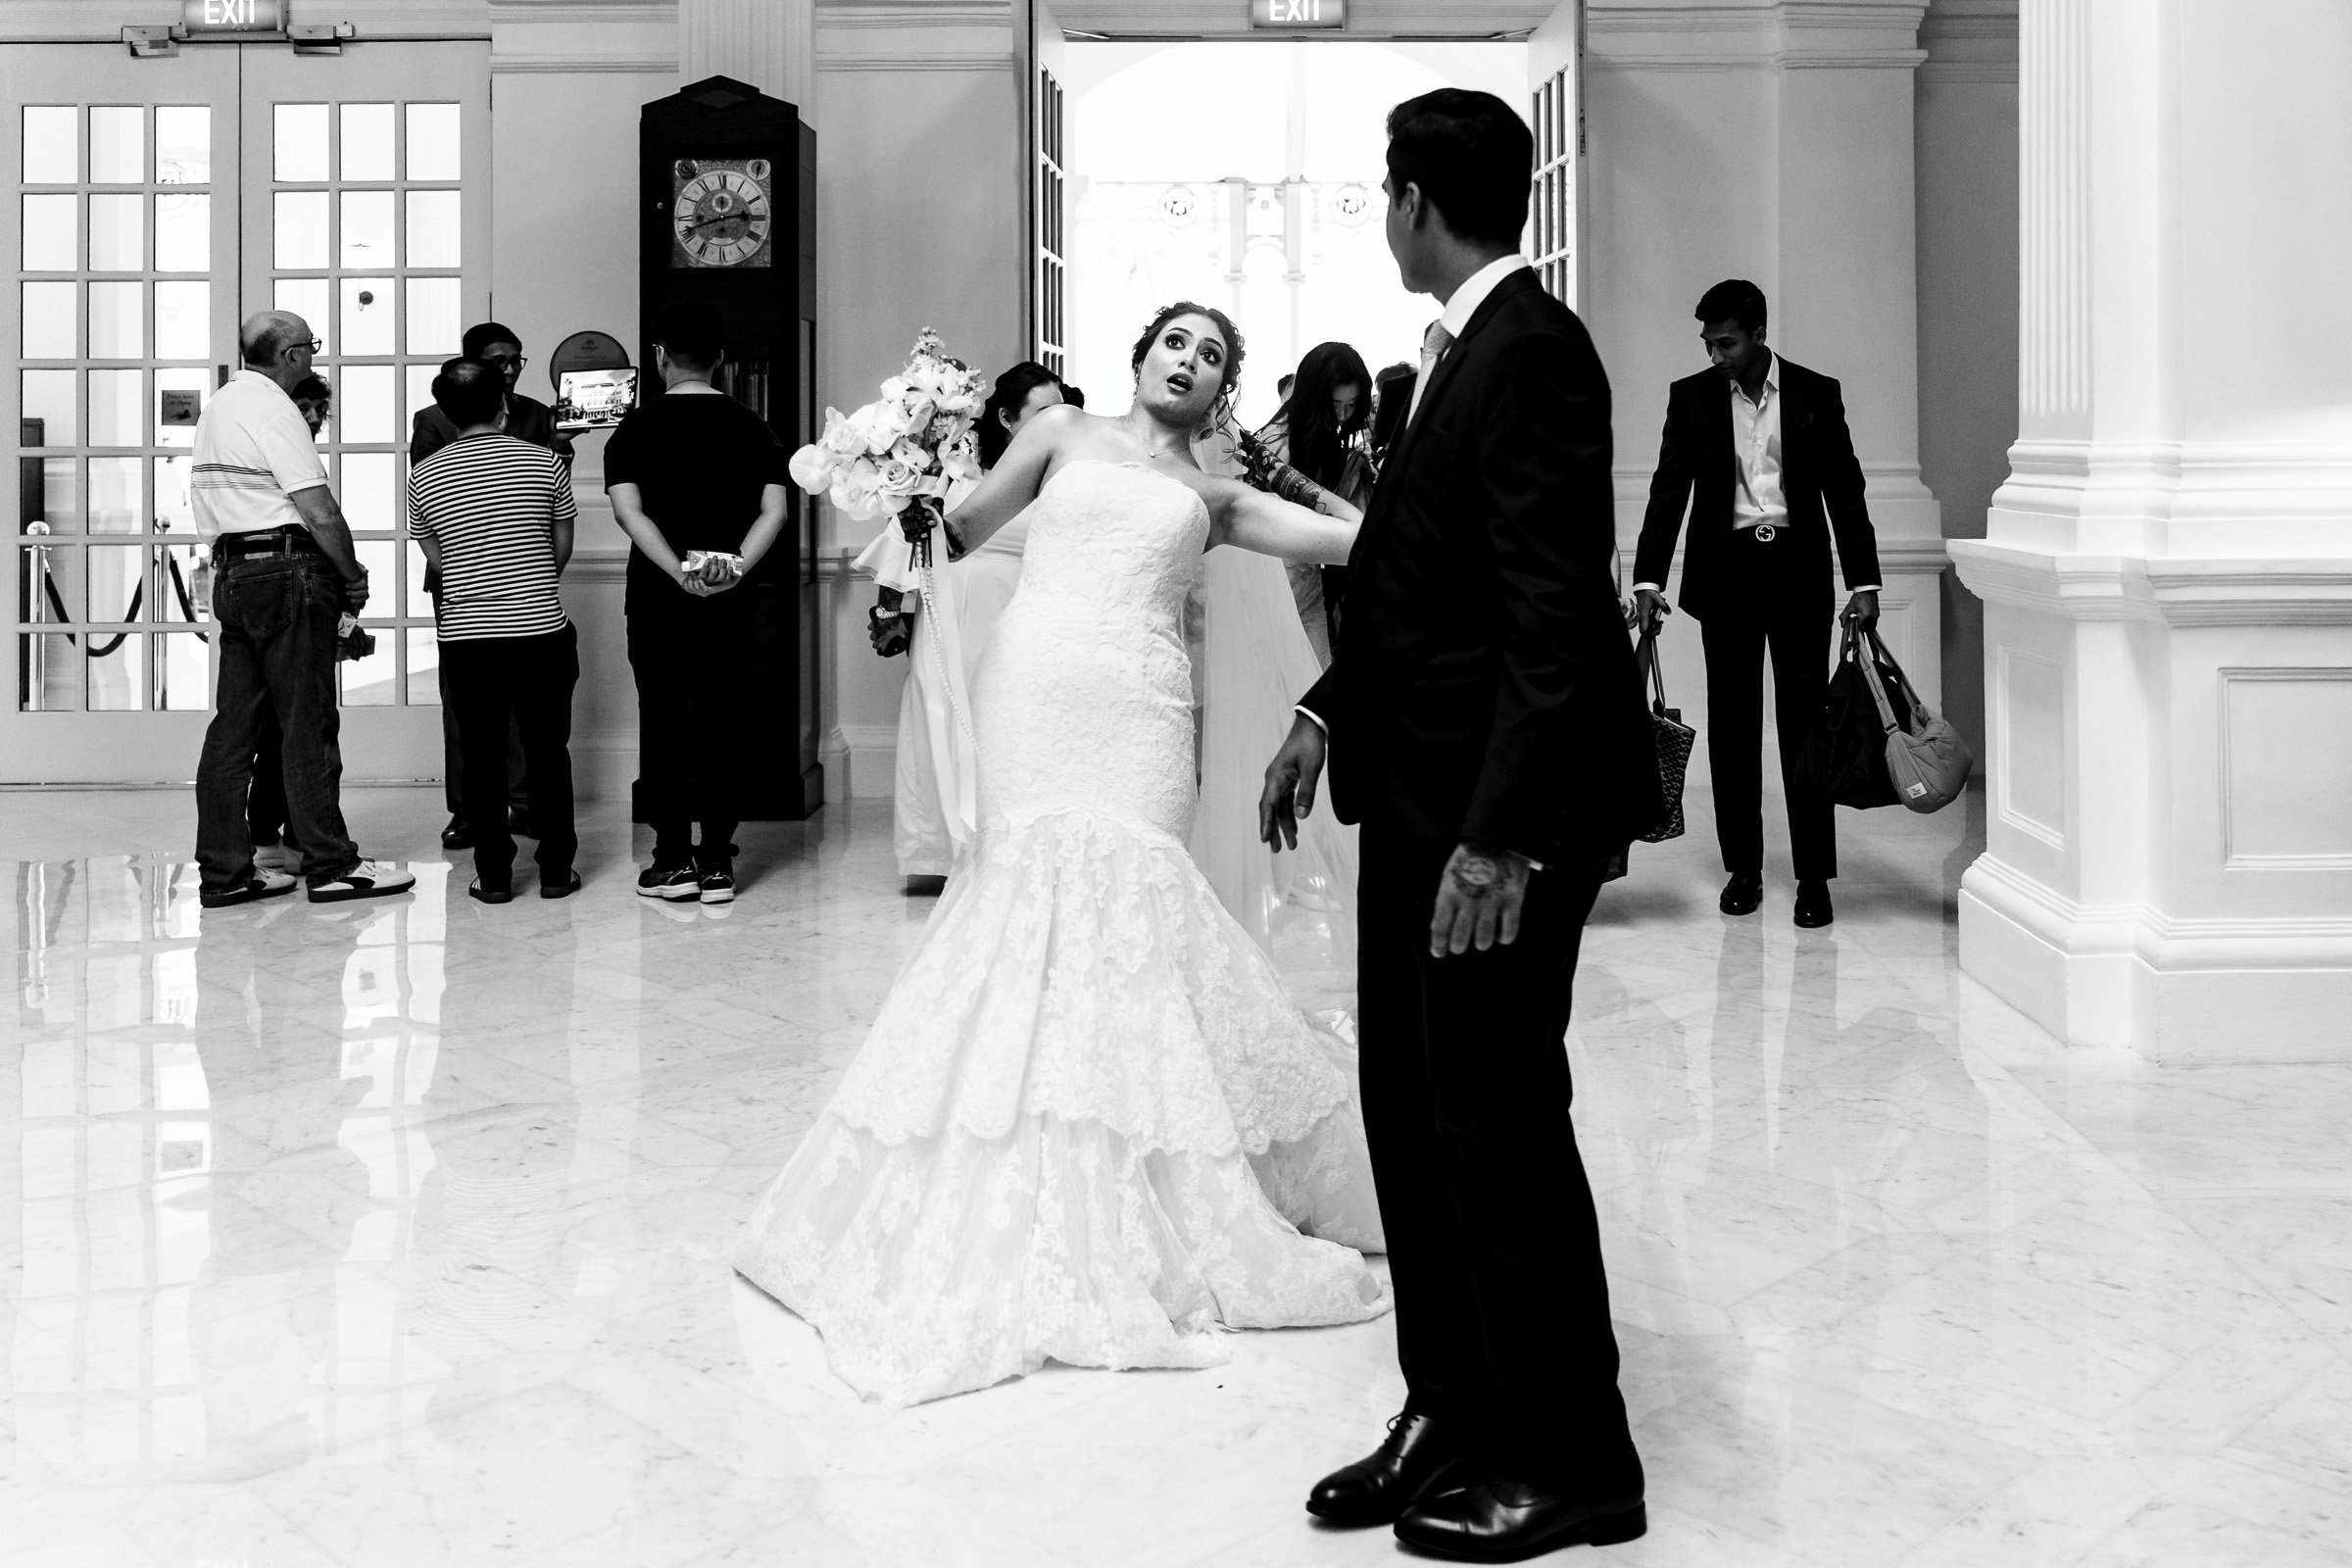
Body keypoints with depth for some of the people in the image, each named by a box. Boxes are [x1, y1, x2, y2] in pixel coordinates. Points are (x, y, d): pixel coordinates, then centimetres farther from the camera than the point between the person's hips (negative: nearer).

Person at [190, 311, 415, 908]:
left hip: (232, 570, 9)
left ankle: (223, 871, 12)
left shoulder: (218, 405, 17)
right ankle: (330, 865, 2)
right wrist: (353, 575, -4)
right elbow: (320, 511, -17)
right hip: (287, 572, -9)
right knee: (308, 723, -3)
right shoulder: (272, 408, -12)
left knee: (234, 723, 9)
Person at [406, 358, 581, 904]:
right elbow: (562, 547, 7)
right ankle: (556, 870, 13)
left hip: (466, 635, 0)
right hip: (543, 630, 0)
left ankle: (493, 875, 11)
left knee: (482, 757, 8)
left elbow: (436, 557, 11)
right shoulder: (545, 462, -2)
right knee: (548, 752, 9)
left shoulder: (424, 476, 0)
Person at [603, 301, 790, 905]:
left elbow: (628, 510, -14)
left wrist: (679, 572, -17)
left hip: (657, 599, -2)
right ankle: (717, 864, 8)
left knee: (663, 724, 6)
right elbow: (774, 511, -6)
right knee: (722, 725, 6)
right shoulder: (752, 427, 4)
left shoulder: (637, 428, -2)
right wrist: (736, 568, -14)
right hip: (732, 604, 2)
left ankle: (674, 859, 7)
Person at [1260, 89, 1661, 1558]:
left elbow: (1555, 613, -22)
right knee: (1413, 1116, 15)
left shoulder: (1532, 352, -16)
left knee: (1499, 1126, 1)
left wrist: (1500, 836, -25)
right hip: (1420, 798, 10)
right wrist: (1329, 713, 18)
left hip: (1499, 817, -9)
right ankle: (1454, 1413, 28)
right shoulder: (1466, 348, 12)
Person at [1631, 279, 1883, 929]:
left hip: (1797, 567, -1)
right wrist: (1649, 580, -8)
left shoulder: (1816, 394, 3)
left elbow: (1845, 492, 4)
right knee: (1731, 724, 4)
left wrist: (1864, 583, -2)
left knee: (1804, 722, -3)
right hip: (1725, 570, 1)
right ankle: (1742, 868, 14)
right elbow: (1669, 491, 1)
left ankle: (1814, 876, 2)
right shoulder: (1692, 396, 5)